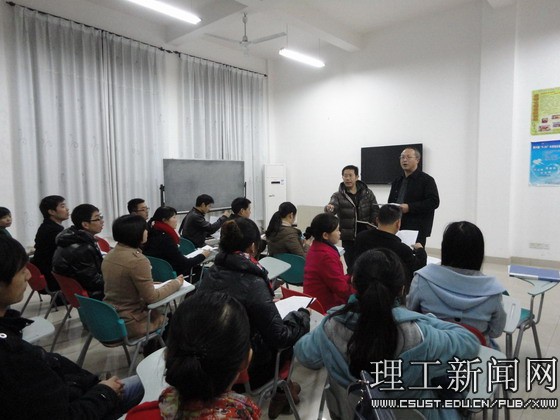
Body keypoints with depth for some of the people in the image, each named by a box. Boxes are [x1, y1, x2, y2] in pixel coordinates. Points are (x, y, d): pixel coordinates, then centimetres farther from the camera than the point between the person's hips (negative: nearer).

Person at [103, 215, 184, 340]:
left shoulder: (110, 254, 1)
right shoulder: (137, 260, -26)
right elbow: (151, 297, -19)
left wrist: (149, 284, 13)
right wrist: (176, 283, -7)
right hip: (129, 323, -8)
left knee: (157, 310, 27)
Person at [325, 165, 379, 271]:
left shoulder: (367, 193, 4)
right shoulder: (338, 195, -3)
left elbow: (375, 210, 5)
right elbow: (333, 207, -22)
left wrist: (372, 226, -9)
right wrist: (329, 208, -46)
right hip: (348, 238, -1)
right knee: (352, 266, 5)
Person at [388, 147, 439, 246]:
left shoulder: (427, 180, 0)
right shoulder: (397, 182, 20)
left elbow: (434, 201, -11)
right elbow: (390, 203, 26)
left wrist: (409, 207, -18)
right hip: (396, 228, 6)